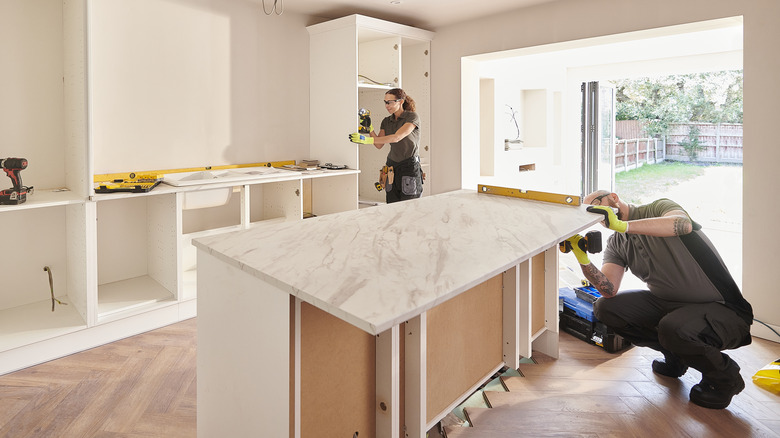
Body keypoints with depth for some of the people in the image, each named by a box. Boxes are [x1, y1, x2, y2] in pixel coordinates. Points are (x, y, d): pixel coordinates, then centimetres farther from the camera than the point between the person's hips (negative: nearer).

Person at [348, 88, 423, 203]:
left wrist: (367, 140, -27)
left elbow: (396, 138, -23)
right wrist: (369, 128, -10)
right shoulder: (386, 121, 10)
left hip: (410, 167, -5)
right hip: (392, 167, 6)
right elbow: (379, 145, 4)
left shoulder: (412, 117, -9)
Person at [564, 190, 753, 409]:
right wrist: (583, 259, -24)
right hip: (669, 303, 6)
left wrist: (622, 225, -43)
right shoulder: (616, 244, 5)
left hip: (723, 309, -6)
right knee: (604, 308, -8)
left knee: (672, 328, -35)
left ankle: (724, 375, -1)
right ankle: (675, 354, 12)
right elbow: (609, 290, -10)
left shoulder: (659, 208, -9)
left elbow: (684, 224, -35)